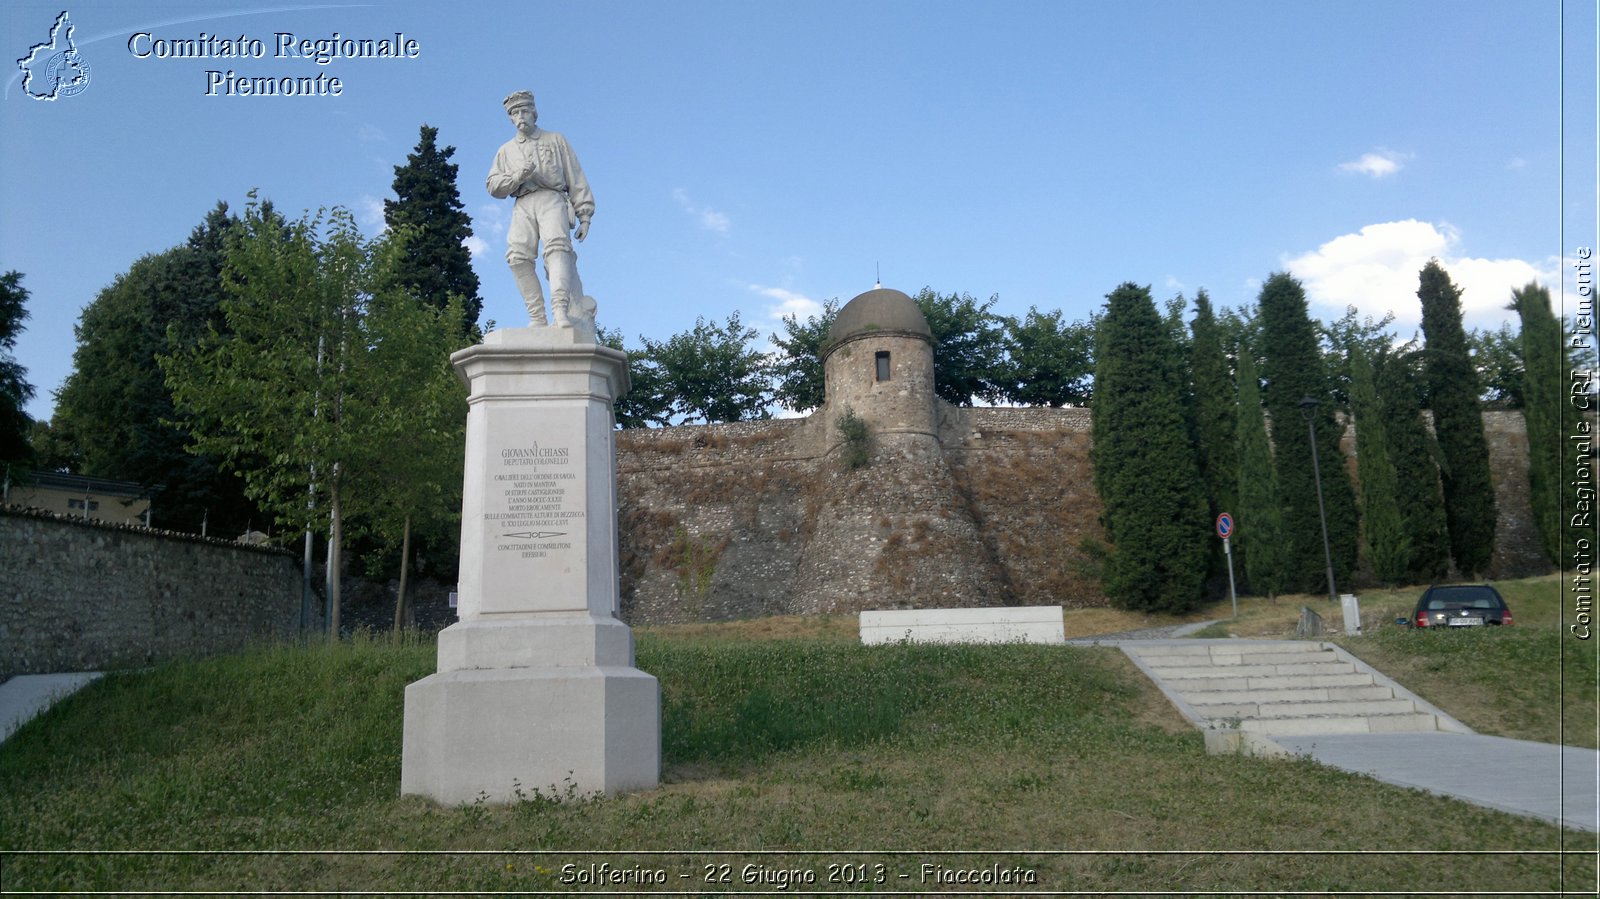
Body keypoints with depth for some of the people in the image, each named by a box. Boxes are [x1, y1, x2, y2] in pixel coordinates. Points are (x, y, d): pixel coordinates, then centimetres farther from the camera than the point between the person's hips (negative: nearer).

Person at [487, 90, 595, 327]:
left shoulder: (555, 140, 22)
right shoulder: (506, 151, 28)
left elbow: (576, 179, 15)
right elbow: (493, 186, 17)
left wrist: (585, 216, 4)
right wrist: (517, 176, -4)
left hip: (552, 200, -3)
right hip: (523, 205, 3)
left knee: (557, 245, -31)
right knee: (518, 255, -23)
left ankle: (560, 311, -47)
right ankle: (537, 319, -26)